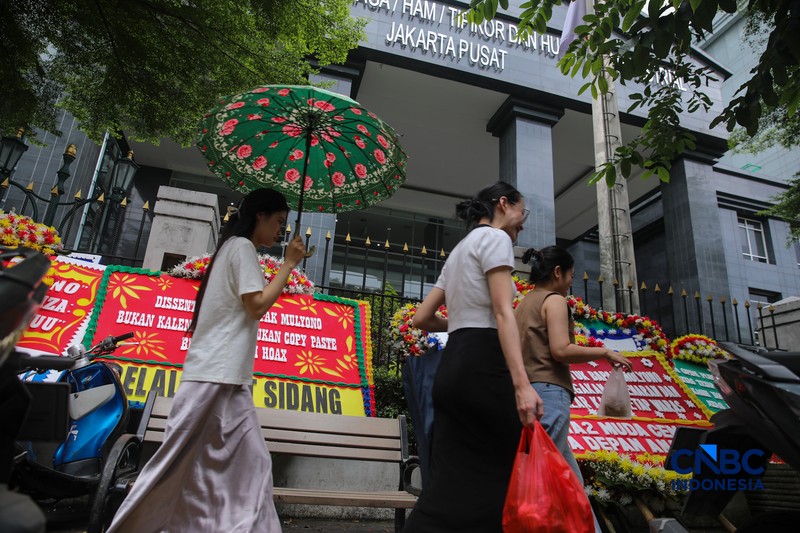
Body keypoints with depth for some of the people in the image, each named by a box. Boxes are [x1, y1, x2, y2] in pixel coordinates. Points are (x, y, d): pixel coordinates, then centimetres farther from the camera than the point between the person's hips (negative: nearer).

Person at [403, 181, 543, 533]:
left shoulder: (459, 250, 25)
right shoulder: (494, 237, 0)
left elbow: (422, 318, 21)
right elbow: (502, 312, -15)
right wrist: (522, 384, -21)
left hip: (451, 366, 9)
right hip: (482, 364, -8)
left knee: (452, 482, 6)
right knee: (508, 471, 1)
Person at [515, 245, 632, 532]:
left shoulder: (523, 305, 21)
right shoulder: (554, 300, -3)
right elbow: (561, 350, -16)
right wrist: (605, 352, -4)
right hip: (548, 393, -9)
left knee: (570, 479, 13)